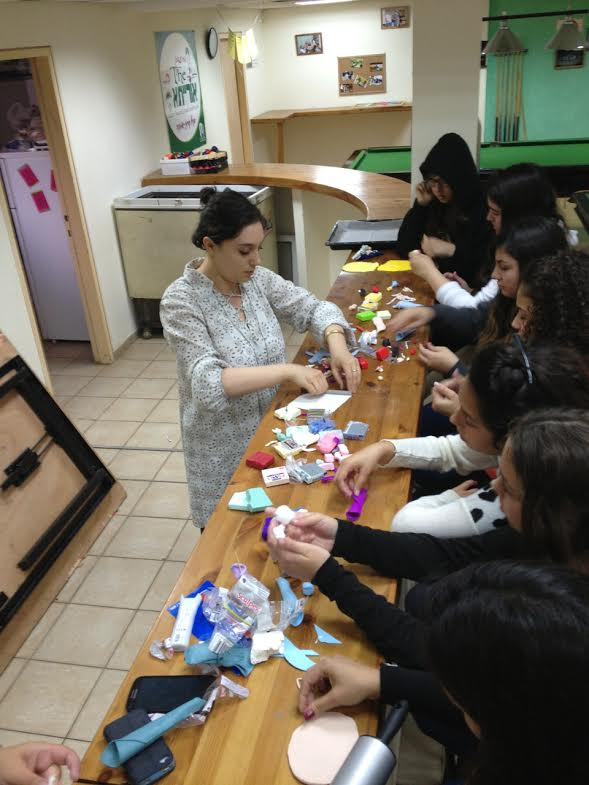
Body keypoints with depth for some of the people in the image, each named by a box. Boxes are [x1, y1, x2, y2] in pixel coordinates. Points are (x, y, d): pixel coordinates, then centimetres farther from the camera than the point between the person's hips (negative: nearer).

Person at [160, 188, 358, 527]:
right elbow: (208, 383, -28)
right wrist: (288, 370, -33)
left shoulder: (257, 279, -4)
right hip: (225, 448, -5)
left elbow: (312, 308, 2)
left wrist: (336, 343, -19)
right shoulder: (181, 301, -20)